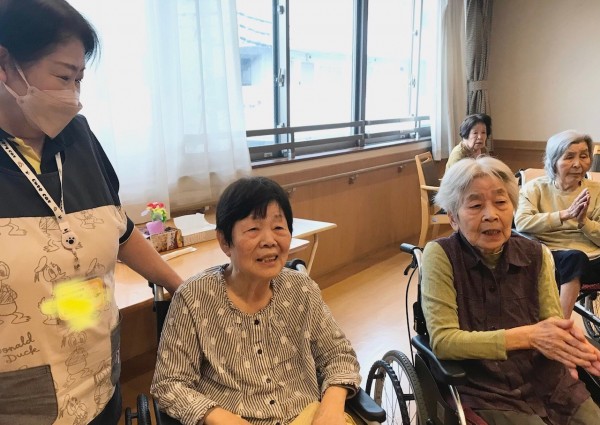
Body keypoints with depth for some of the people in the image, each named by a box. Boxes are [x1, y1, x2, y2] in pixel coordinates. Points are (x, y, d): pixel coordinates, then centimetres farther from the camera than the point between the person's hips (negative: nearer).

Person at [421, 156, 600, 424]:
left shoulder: (535, 254, 2)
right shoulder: (440, 255, -13)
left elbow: (552, 324, -2)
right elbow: (442, 340, -18)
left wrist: (570, 342, -26)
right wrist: (527, 336, -25)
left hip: (551, 386, 5)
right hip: (486, 396, -4)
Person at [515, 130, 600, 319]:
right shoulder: (535, 187, 7)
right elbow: (521, 222, -13)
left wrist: (583, 221, -15)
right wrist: (565, 214, -21)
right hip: (550, 257, -2)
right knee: (574, 256, -35)